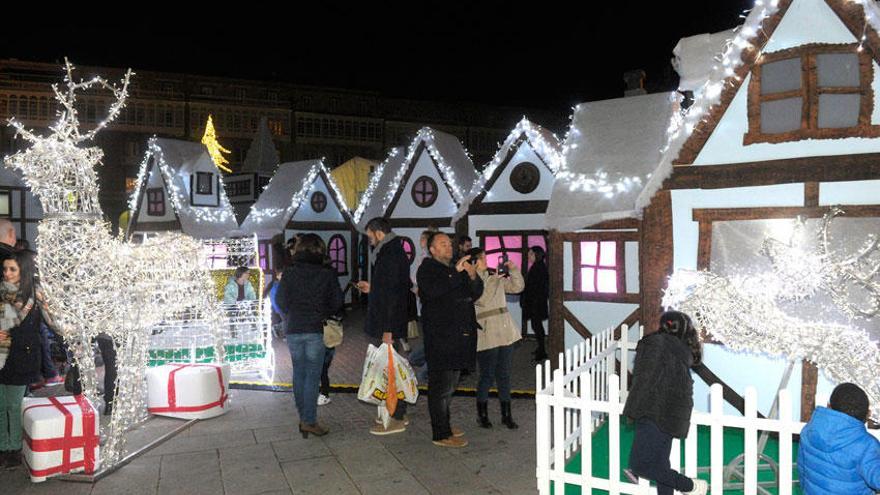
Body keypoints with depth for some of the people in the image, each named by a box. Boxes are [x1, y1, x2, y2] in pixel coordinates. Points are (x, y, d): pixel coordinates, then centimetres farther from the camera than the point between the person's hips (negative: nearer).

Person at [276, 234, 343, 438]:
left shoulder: (289, 273, 0)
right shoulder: (327, 274, -4)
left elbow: (281, 301, 0)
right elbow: (337, 303, -1)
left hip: (293, 330, 3)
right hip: (315, 330, -3)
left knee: (299, 373, 13)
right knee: (312, 376, 1)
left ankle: (303, 418, 19)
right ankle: (309, 421, 1)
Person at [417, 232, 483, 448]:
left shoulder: (456, 270, 20)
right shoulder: (426, 269, -3)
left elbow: (475, 294, 13)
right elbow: (432, 290, -24)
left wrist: (473, 277, -7)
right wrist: (456, 272, -25)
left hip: (459, 335, 8)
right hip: (439, 336, -8)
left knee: (450, 384, 17)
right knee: (440, 385, -5)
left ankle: (444, 424, 30)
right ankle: (441, 434, 1)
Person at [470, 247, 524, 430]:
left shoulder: (495, 277, 13)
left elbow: (517, 287, 15)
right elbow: (481, 300, -20)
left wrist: (513, 269, 3)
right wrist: (493, 280, -17)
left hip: (505, 332, 6)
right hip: (486, 336, -6)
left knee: (504, 374, 11)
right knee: (487, 376, 1)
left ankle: (506, 414, 21)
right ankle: (482, 415, 18)